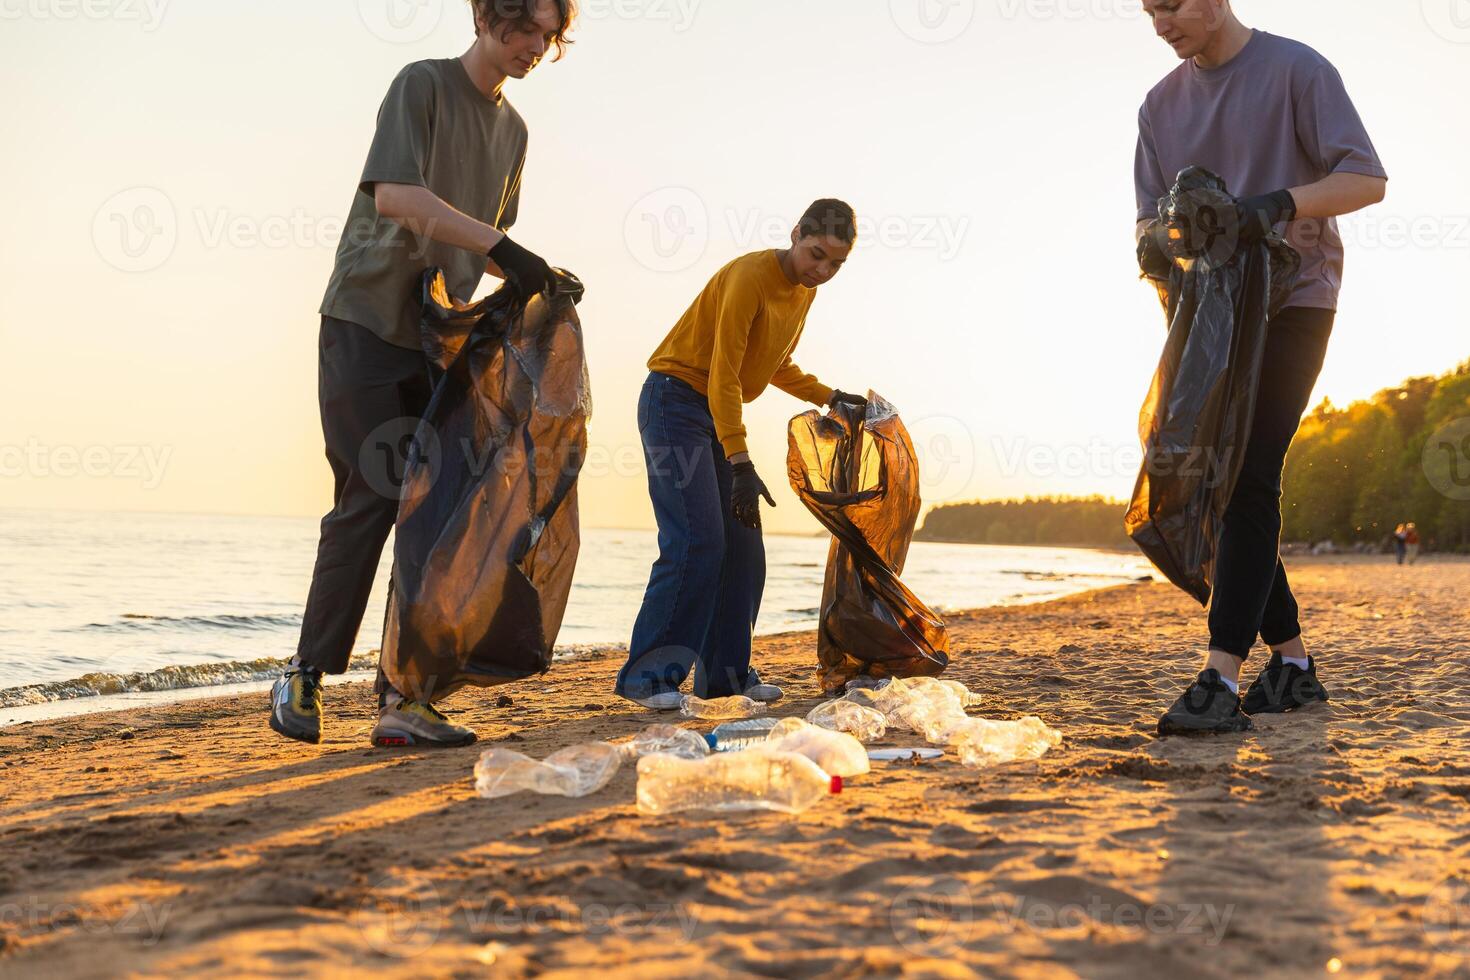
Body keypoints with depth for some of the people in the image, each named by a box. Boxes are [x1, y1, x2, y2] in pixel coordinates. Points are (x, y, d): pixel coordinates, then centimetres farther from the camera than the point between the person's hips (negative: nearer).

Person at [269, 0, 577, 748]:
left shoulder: (512, 129, 16)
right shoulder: (422, 84, -7)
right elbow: (394, 196, -22)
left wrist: (536, 278, 0)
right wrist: (501, 246, -28)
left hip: (437, 337, 7)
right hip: (366, 321, -6)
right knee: (372, 497, -10)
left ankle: (400, 698, 0)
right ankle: (305, 676, 2)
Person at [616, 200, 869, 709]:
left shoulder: (804, 290, 6)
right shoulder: (750, 277, -22)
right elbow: (722, 376, -25)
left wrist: (829, 397, 11)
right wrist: (741, 466, -28)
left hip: (719, 412, 9)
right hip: (675, 402, -9)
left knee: (743, 546, 5)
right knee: (697, 540, -18)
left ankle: (726, 671, 12)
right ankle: (648, 674, -15)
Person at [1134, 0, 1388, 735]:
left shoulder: (1296, 70, -5)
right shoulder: (1162, 103, 13)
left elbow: (1367, 178, -10)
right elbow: (1150, 214, 12)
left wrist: (1279, 204, -27)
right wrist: (1155, 242, -13)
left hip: (1293, 302, -7)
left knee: (1247, 480, -18)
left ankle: (1221, 680, -24)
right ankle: (1291, 664, 13)